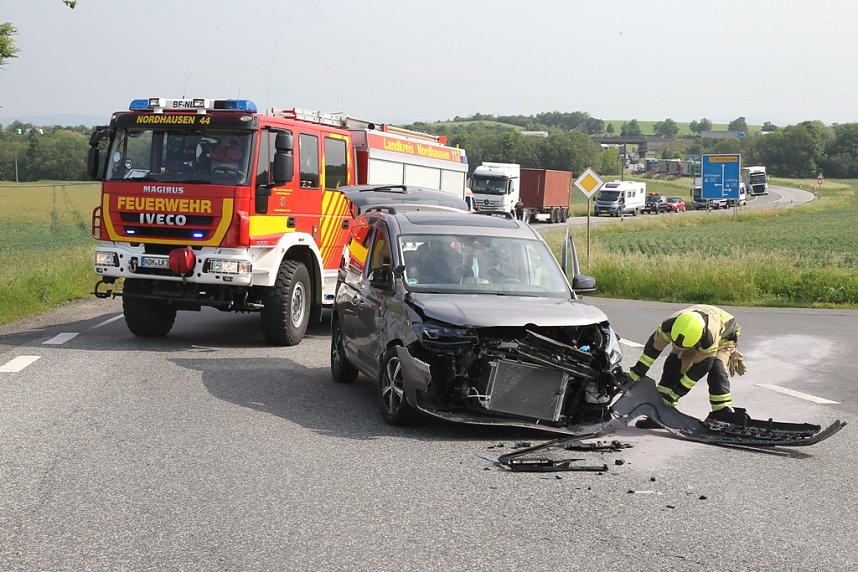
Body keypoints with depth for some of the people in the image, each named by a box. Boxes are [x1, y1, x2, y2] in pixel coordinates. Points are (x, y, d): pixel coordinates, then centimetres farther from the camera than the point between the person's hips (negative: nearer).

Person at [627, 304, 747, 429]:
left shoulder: (710, 339, -47)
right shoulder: (670, 325, -37)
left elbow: (699, 369, -36)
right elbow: (653, 347, -21)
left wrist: (676, 393, -31)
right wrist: (635, 373, -19)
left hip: (723, 335, -4)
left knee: (716, 368, -30)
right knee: (674, 364, -14)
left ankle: (723, 413, -21)